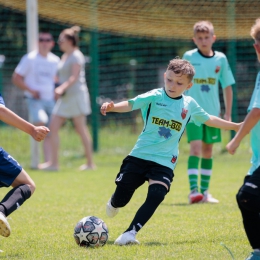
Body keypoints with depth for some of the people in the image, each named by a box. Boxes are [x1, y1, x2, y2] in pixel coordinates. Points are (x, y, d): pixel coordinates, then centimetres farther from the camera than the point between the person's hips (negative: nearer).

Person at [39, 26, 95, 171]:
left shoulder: (76, 56, -10)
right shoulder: (65, 57, 17)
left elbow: (74, 77, -21)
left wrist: (62, 88, -33)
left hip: (76, 95, -9)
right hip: (65, 98, 9)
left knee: (81, 129, -5)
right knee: (53, 127, 2)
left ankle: (90, 163, 1)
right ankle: (54, 162, 3)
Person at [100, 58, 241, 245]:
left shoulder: (190, 105, 7)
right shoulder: (155, 97, -5)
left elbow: (208, 120, 23)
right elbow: (131, 104, -20)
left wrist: (235, 126, 30)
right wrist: (112, 107, -40)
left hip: (165, 161, 2)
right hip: (139, 155, -1)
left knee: (156, 196, -21)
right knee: (121, 197, 0)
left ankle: (130, 233, -19)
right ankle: (114, 204, 38)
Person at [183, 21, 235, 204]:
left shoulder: (221, 59, 2)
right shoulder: (189, 57, -3)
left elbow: (227, 86, 8)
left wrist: (228, 113, 6)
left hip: (213, 111, 3)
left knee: (208, 150, 9)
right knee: (195, 147, -15)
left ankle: (204, 191, 18)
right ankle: (193, 190, -21)